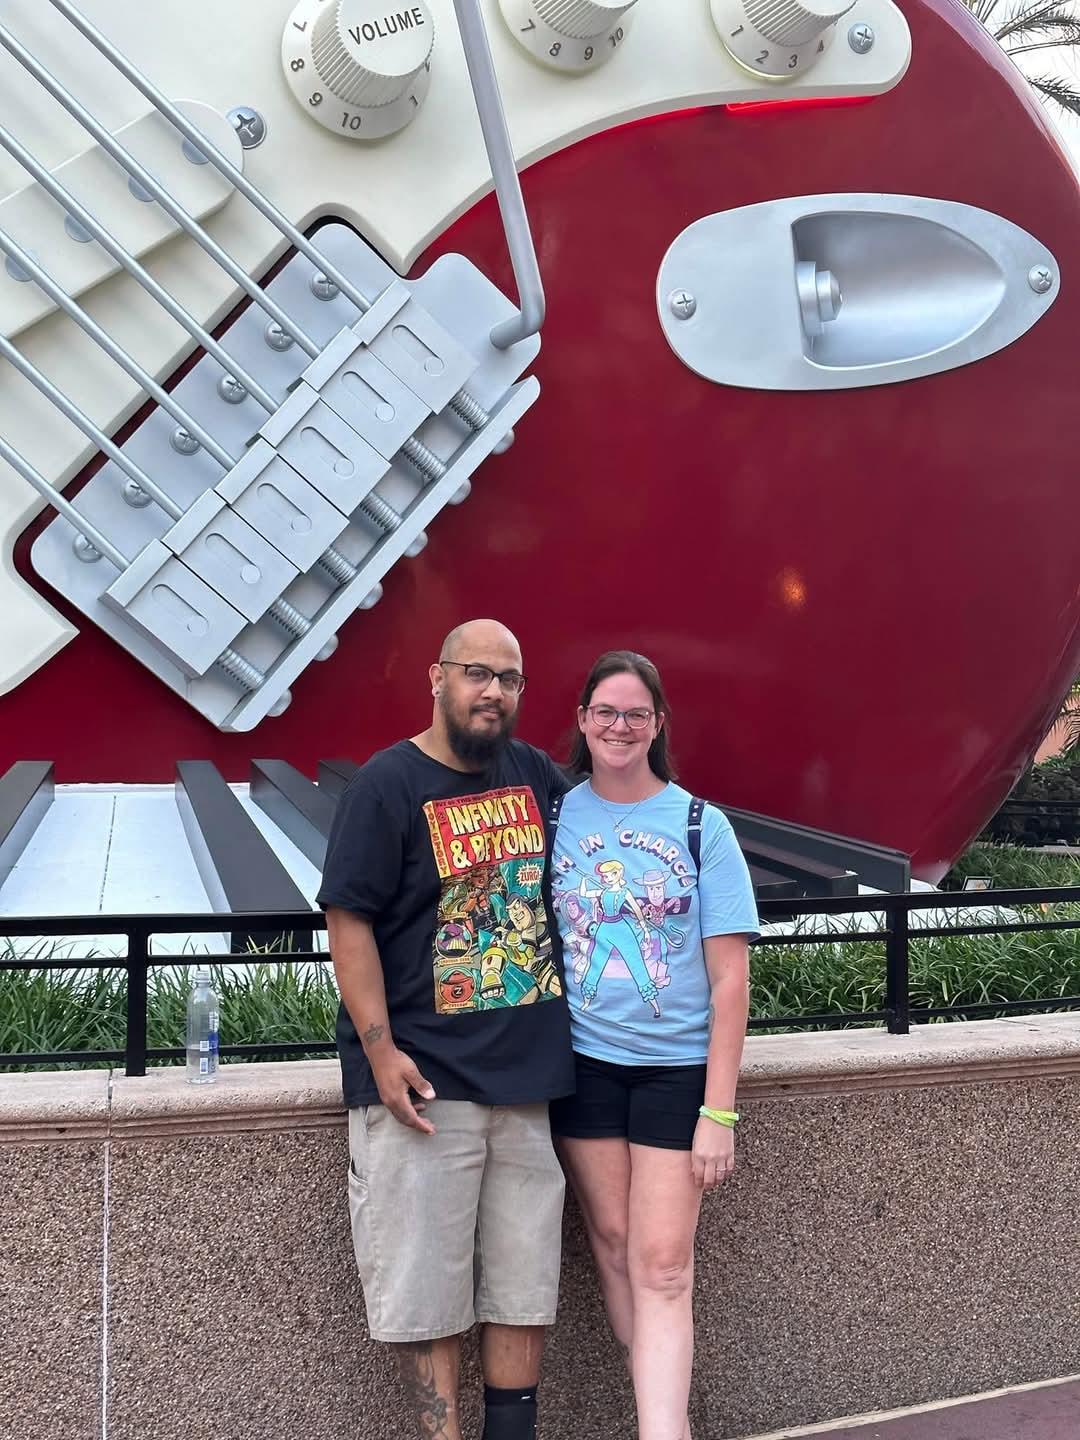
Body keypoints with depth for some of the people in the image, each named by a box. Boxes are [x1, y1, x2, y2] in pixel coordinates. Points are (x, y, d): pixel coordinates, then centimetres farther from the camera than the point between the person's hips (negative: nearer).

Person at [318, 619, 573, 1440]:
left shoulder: (536, 773, 8)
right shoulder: (388, 784, -7)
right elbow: (349, 920, -11)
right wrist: (380, 1048, -17)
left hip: (528, 1072, 5)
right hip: (423, 1081, -5)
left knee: (526, 1281, 13)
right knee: (426, 1288, 2)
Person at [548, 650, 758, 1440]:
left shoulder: (701, 826, -6)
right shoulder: (553, 816, 0)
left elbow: (730, 977, -7)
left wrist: (719, 1112, -10)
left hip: (676, 1066, -2)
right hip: (583, 1062, 2)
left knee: (662, 1264, -3)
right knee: (614, 1246, 9)